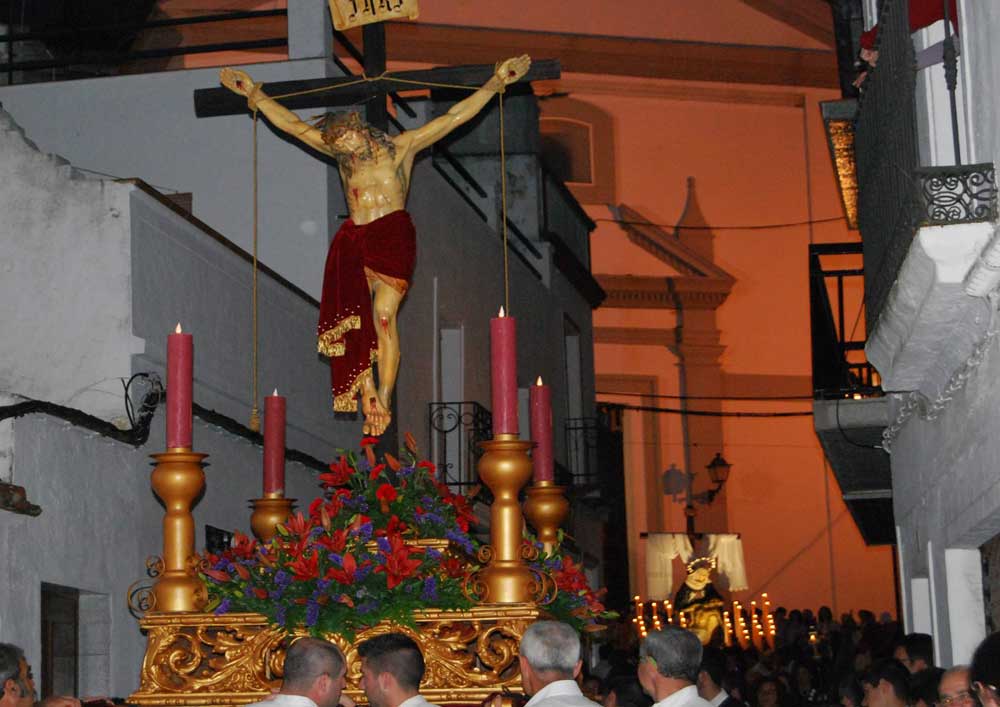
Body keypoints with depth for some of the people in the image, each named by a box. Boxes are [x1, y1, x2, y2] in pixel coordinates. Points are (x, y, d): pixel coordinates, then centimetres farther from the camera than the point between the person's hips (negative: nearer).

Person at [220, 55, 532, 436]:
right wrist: (254, 93, 24)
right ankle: (368, 397, -13)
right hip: (353, 241, 4)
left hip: (392, 236, -4)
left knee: (383, 317, -12)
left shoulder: (401, 146, 7)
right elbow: (292, 124, 22)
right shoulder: (340, 153, 17)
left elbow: (454, 117, 7)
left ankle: (384, 401, -13)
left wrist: (495, 83, 4)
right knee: (353, 317, -11)